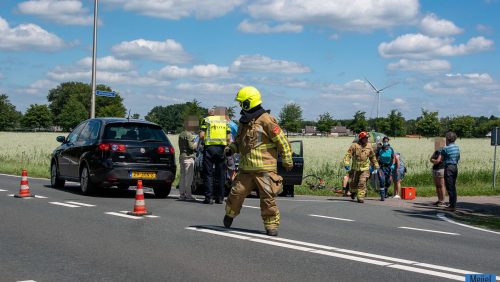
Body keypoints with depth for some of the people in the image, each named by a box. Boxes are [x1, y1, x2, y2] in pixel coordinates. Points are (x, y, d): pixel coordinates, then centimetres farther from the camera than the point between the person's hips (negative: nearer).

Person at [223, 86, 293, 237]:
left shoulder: (266, 120, -11)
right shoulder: (244, 121, 14)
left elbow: (281, 141, -8)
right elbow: (239, 141, 28)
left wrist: (287, 161, -6)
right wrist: (231, 149, 7)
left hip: (264, 169, -6)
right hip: (246, 168, 6)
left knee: (268, 198, -5)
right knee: (236, 193, 5)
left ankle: (272, 225, 5)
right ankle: (230, 214, 29)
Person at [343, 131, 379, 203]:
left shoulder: (369, 146, 4)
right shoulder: (354, 146, -8)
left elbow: (373, 157, 17)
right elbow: (348, 155, -10)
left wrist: (376, 166, 21)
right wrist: (346, 164, -23)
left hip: (365, 168, 0)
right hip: (356, 168, 0)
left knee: (362, 182, -14)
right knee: (354, 183, 13)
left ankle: (360, 197, -9)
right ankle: (353, 192, 43)